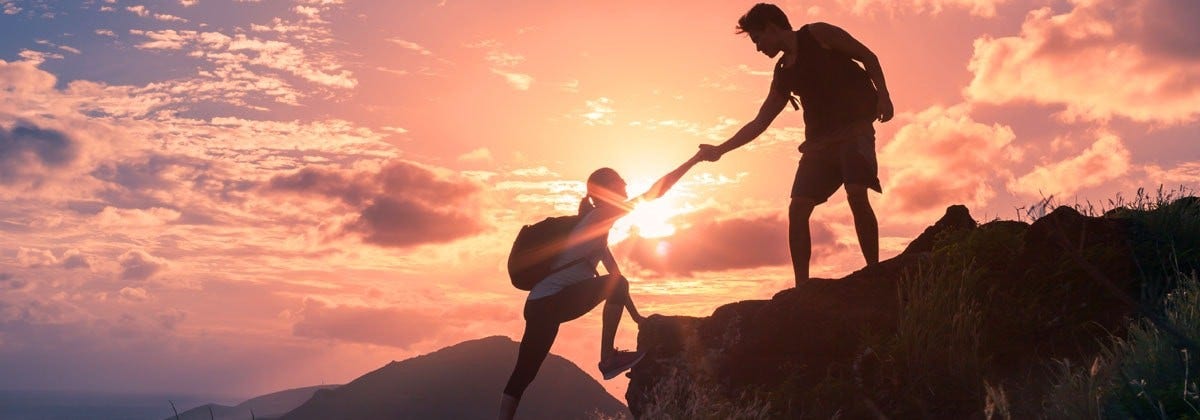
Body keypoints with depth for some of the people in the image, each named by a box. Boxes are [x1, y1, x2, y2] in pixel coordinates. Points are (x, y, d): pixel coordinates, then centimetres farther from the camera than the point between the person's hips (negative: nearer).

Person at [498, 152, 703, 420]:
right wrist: (694, 160, -4)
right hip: (552, 301, -10)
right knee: (615, 285, -10)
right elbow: (653, 193, -8)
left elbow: (614, 273, 28)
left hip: (539, 304, 10)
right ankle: (608, 358, -7)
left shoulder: (596, 226, 24)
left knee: (523, 373, 7)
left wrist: (636, 315, 29)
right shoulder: (600, 216, -5)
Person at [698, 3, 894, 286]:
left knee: (856, 195, -25)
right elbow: (759, 124, 20)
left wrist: (882, 95, -13)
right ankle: (802, 288, -3)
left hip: (855, 127, -6)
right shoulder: (783, 76, 17)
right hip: (820, 139, 6)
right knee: (797, 208, -5)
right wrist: (720, 150, 15)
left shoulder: (818, 34, 3)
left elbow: (868, 58, 2)